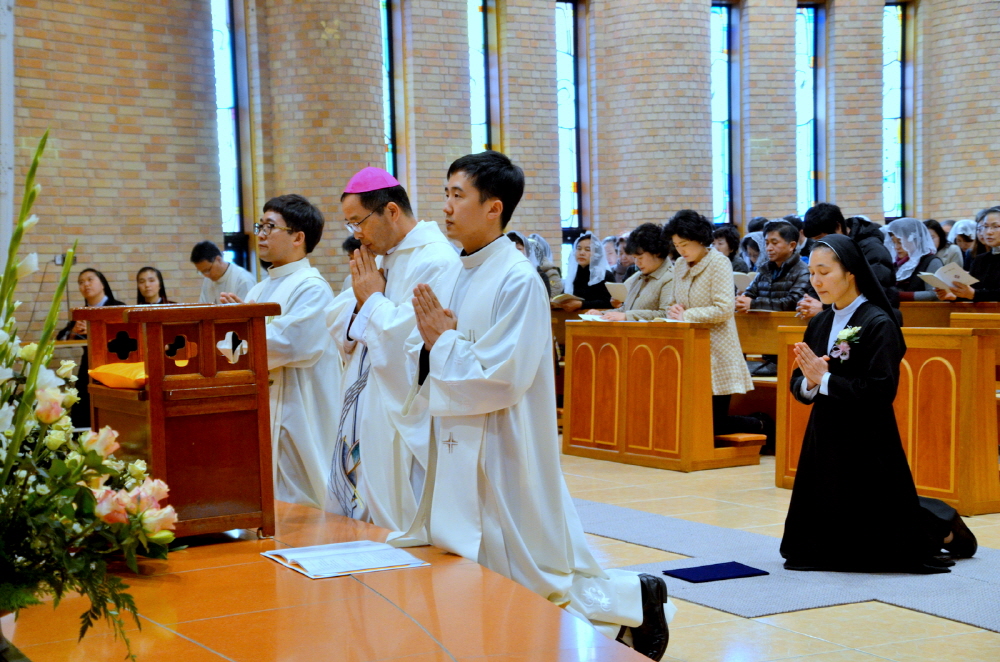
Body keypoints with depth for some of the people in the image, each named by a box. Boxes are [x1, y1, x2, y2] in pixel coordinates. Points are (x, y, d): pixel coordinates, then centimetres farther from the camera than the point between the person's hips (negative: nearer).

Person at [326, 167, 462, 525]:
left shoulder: (437, 262, -15)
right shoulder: (381, 257, 14)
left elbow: (415, 341, -25)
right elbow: (338, 326, 16)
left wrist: (373, 299, -11)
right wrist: (360, 298, -4)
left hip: (404, 426, -9)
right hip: (365, 418, 9)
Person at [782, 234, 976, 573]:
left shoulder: (878, 325, -14)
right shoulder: (818, 324, 7)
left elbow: (881, 391, -22)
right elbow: (798, 384, 7)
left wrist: (825, 379, -19)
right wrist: (808, 383, -14)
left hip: (867, 446, -7)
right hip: (824, 441, 7)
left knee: (875, 546, 1)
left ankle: (941, 527, 29)